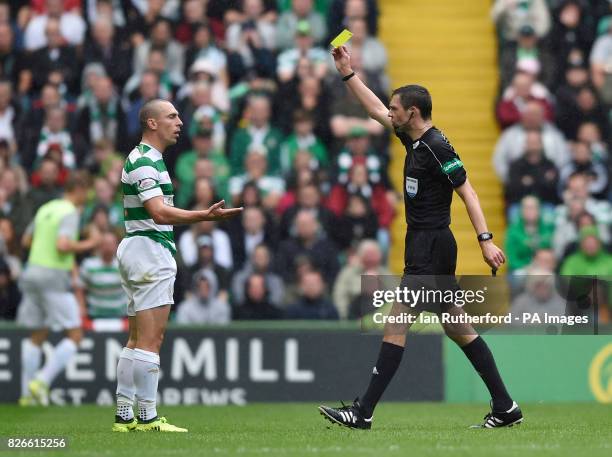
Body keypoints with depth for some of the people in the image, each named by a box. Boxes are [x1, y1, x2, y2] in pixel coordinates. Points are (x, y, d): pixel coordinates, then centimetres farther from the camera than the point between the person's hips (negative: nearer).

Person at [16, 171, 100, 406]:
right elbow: (62, 245, -25)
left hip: (33, 272, 8)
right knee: (74, 336, -1)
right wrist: (89, 244, -11)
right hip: (54, 277, -8)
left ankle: (27, 393, 13)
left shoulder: (46, 209, 14)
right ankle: (41, 382, -12)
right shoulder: (70, 213, -11)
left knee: (37, 336, 15)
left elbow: (27, 239, 24)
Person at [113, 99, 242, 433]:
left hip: (136, 251, 11)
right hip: (150, 251, -11)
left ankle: (124, 415, 9)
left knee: (137, 340, 10)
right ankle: (147, 417, -10)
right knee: (150, 340, -10)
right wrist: (206, 216, -36)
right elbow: (160, 213, -26)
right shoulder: (145, 161, -15)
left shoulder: (145, 159, 18)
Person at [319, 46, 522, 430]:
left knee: (396, 325, -9)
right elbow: (376, 110, 25)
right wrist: (348, 73, 25)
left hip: (431, 250, -10)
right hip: (424, 247, 10)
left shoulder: (436, 147, -14)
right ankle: (505, 408, 10)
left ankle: (363, 412, -8)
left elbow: (467, 191, -18)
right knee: (458, 329, 9)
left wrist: (486, 239, -24)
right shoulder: (414, 139, 12)